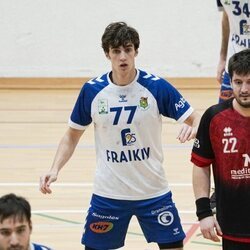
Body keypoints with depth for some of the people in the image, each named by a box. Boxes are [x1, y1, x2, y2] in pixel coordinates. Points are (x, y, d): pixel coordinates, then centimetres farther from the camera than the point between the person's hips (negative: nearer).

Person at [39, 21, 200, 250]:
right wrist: (55, 169, -8)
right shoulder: (91, 90, -5)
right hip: (108, 194, 1)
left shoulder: (157, 87, -10)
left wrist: (193, 128, -31)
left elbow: (195, 119, -7)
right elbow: (72, 136, 7)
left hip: (153, 192, -1)